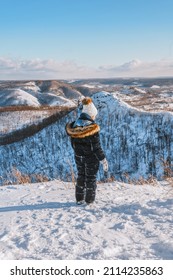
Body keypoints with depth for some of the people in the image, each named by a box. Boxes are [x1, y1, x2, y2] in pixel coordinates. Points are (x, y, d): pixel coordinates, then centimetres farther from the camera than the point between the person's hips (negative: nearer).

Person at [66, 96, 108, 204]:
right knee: (91, 177, 12)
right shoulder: (92, 128, -23)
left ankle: (79, 199, 27)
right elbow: (96, 147, -20)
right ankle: (89, 199, 22)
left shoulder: (74, 126, -6)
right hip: (91, 157, -5)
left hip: (78, 156, 5)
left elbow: (73, 143, 5)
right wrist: (103, 159, -12)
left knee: (81, 176, 20)